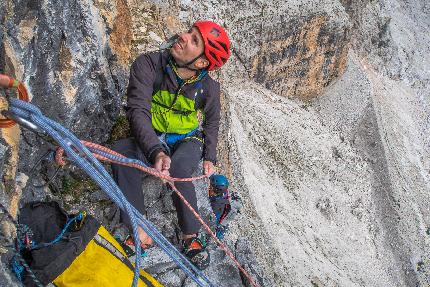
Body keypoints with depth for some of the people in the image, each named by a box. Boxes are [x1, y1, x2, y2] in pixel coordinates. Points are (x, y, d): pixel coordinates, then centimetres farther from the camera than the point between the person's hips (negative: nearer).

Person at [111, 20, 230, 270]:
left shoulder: (209, 88, -14)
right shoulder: (148, 65, -21)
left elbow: (212, 123, 6)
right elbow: (138, 111, -30)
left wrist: (210, 158, -5)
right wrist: (156, 151, -46)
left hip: (188, 139, -1)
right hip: (152, 138, 1)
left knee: (179, 167, -36)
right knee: (121, 151, -31)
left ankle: (191, 235, -16)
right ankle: (140, 230, -24)